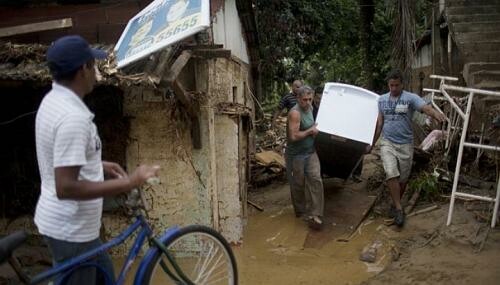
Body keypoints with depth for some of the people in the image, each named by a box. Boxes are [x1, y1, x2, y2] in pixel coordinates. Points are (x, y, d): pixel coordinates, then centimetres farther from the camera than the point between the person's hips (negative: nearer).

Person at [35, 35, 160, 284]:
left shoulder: (52, 101, 5)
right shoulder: (73, 117, -28)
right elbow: (66, 187, -32)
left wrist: (98, 166, 19)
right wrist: (128, 183, -30)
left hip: (70, 222, 10)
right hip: (70, 229, -10)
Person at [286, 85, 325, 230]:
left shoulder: (310, 108, 6)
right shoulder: (295, 113, -21)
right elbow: (293, 136, -27)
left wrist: (315, 130, 9)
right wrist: (310, 131, -17)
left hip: (310, 152, 7)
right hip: (296, 155, -6)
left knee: (315, 180, -7)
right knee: (298, 184, 8)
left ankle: (314, 215, -5)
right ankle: (300, 211, 30)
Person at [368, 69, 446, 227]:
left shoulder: (410, 98, -7)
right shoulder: (382, 100, 4)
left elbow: (426, 108, -26)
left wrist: (436, 114, -49)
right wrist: (372, 143, 11)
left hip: (405, 144, -1)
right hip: (387, 143, 1)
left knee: (403, 178, 9)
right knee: (392, 175, -16)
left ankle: (395, 205, 30)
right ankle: (399, 209, -8)